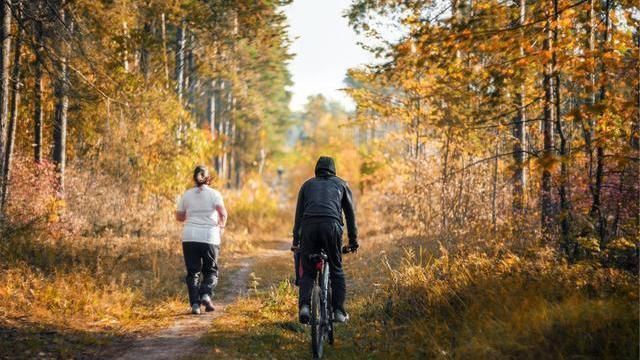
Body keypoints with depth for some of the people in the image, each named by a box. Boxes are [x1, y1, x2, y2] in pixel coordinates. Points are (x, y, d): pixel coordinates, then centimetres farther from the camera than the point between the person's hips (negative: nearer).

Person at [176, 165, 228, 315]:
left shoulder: (187, 194, 8)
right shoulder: (214, 194, 1)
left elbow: (179, 216, 12)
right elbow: (223, 213, -13)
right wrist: (222, 225, 5)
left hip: (189, 237, 2)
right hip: (209, 237, -2)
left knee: (193, 272, 7)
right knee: (211, 271, 12)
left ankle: (195, 303, -5)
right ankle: (206, 294, -13)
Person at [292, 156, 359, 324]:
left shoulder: (307, 184, 28)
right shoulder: (341, 184, 25)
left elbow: (298, 214, 26)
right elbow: (350, 212, 24)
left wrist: (295, 241, 29)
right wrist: (353, 239, 29)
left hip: (309, 225, 1)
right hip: (332, 225, -1)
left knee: (307, 271, 9)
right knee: (336, 270, 11)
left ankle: (304, 306, -12)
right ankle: (338, 311, 4)